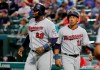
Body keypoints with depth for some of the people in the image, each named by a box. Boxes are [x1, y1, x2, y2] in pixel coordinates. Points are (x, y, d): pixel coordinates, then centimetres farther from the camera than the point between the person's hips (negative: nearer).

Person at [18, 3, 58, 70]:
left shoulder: (48, 23, -12)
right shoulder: (31, 21, 12)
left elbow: (54, 39, -14)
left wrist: (43, 47, -24)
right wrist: (23, 46, 22)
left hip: (44, 54, -7)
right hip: (32, 53, 7)